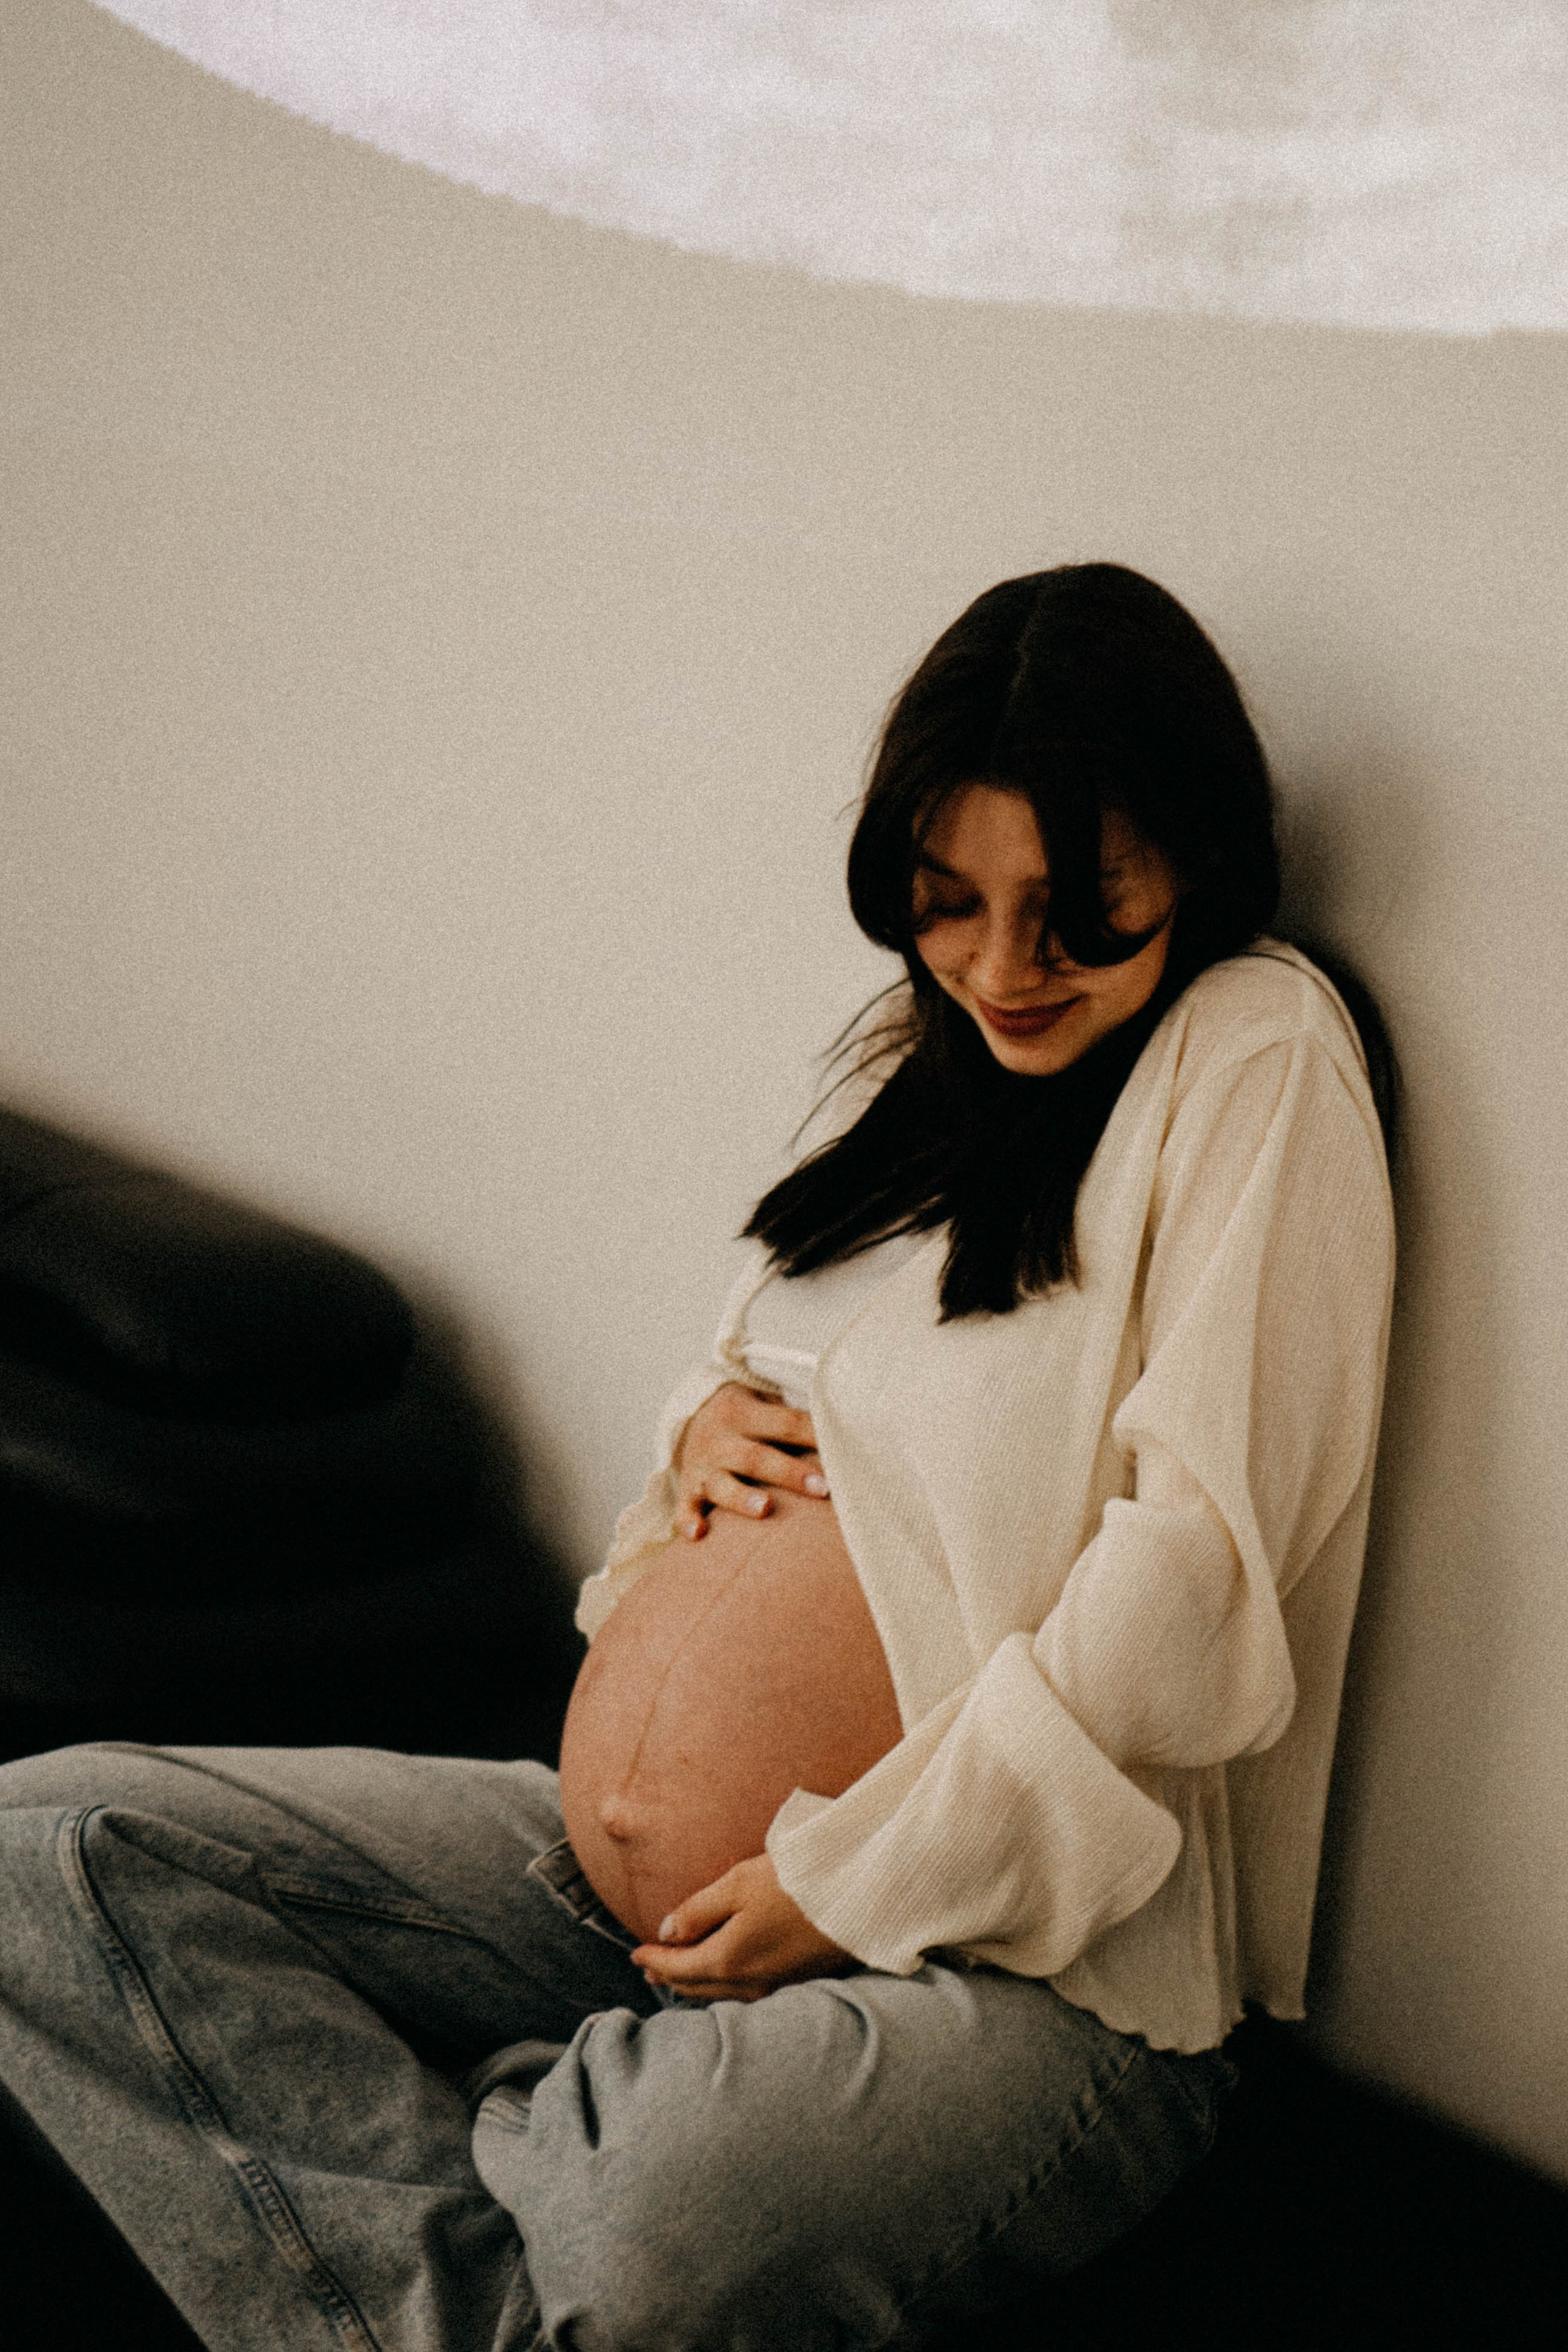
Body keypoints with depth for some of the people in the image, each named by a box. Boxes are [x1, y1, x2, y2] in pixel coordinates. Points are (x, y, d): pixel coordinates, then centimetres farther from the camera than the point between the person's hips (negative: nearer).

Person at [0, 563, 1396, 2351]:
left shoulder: (1257, 1056, -7)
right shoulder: (926, 1061, 15)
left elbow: (1194, 1565, -16)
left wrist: (847, 1884, -15)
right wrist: (709, 1420, 2)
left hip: (1014, 1966, -8)